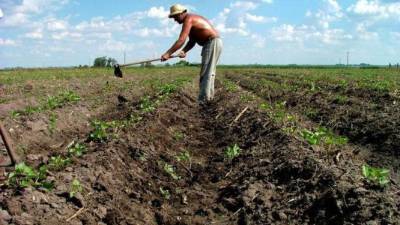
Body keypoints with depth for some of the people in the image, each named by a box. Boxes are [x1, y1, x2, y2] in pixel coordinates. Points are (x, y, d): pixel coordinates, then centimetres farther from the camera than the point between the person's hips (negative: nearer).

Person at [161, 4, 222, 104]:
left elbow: (181, 40, -25)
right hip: (212, 43, 11)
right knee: (209, 72, 14)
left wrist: (168, 54, -26)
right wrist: (184, 51, -5)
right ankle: (209, 98, 18)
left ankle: (203, 101, -12)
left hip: (213, 43, -11)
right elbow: (192, 41, 11)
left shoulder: (188, 20, -15)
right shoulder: (191, 20, 16)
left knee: (206, 72, -11)